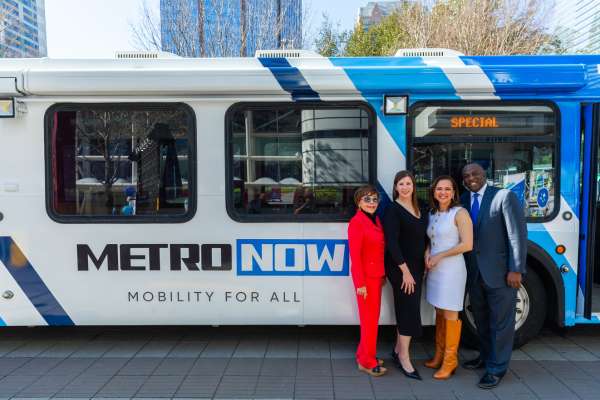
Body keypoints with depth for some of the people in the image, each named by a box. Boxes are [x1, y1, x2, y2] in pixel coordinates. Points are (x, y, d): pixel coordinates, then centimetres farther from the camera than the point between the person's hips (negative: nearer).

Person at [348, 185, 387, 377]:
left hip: (376, 276, 8)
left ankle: (363, 354, 32)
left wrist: (382, 275, 13)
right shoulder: (356, 223, -16)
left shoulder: (376, 220, 10)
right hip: (366, 277, -8)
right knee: (370, 319, 2)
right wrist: (360, 283, -18)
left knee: (371, 318, 17)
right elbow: (355, 255, -17)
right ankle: (367, 362, 17)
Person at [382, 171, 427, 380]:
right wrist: (405, 270, -19)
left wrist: (426, 257, 1)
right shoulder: (392, 210, -10)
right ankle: (404, 357, 9)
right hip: (400, 267, -7)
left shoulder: (419, 209, 12)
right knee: (409, 310, -4)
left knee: (407, 309, 13)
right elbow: (392, 242, -16)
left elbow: (423, 236, 17)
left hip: (417, 267, 7)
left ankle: (398, 351, 27)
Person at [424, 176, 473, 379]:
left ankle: (450, 359, 11)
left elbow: (467, 245, -15)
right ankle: (439, 354, 24)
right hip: (434, 270, 7)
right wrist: (427, 253, 0)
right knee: (439, 313, 13)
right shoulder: (432, 214, 11)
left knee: (450, 315, 0)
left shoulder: (460, 213, -10)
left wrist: (440, 256, -13)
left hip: (451, 270, -6)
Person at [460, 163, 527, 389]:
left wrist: (516, 270, -17)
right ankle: (485, 357, 38)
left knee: (500, 322, 6)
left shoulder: (504, 196, -9)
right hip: (474, 273, 6)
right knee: (481, 320, 19)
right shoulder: (464, 200, 7)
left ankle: (496, 369, 20)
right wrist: (466, 268, 0)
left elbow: (518, 234, -13)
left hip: (500, 272, -5)